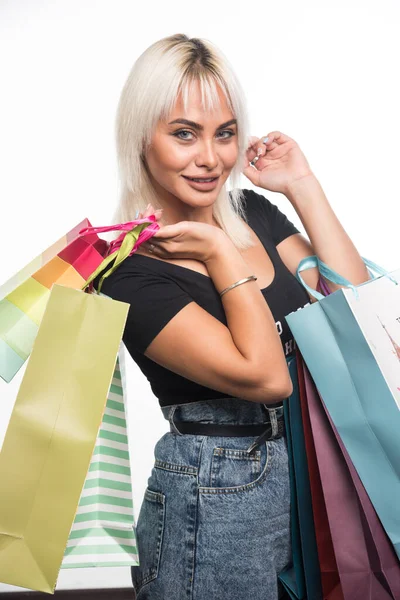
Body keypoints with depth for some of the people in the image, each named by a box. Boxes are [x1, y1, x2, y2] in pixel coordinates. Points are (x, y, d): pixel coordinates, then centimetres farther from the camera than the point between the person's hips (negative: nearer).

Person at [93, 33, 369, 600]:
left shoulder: (253, 210, 1)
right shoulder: (129, 271, -18)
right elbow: (266, 376, -25)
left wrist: (303, 185, -6)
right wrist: (220, 253, -19)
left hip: (314, 473, 7)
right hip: (218, 498, -6)